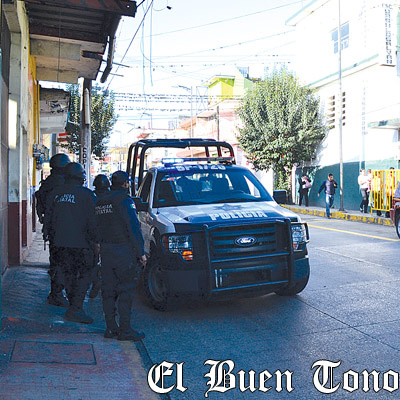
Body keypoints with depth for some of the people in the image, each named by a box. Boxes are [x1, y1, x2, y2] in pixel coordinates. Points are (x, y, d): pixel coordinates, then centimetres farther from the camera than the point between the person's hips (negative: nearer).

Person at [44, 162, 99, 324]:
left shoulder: (56, 193, 9)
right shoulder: (86, 194, -8)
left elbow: (48, 217, 15)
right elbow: (92, 220, -9)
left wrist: (52, 236, 25)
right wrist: (96, 241, -1)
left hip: (60, 242, 6)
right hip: (80, 243, -5)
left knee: (69, 274, 16)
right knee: (84, 275, 3)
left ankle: (75, 307, 24)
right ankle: (75, 309, -7)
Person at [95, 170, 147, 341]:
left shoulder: (100, 202, 14)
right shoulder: (125, 200, -10)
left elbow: (97, 228, 14)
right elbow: (133, 228, -14)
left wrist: (101, 247, 17)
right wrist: (141, 252, -12)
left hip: (105, 250, 7)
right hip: (123, 251, -7)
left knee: (108, 290, 10)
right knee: (125, 291, -2)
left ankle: (111, 328, 15)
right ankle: (125, 330, 0)